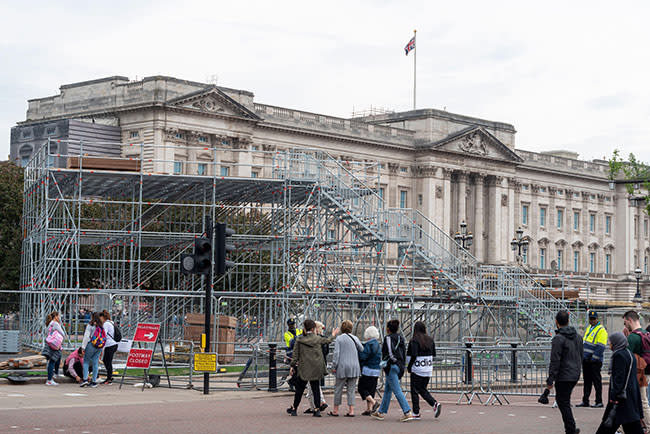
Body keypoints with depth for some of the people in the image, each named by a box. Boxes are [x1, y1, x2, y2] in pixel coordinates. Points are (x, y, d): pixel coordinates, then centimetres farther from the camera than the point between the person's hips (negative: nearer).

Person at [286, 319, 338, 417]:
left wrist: (292, 366, 4)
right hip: (316, 368, 1)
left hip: (303, 368, -1)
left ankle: (294, 409, 16)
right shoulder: (317, 338, -1)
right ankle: (317, 409, 3)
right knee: (316, 389, 6)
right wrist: (333, 335, 38)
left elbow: (295, 354, -3)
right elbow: (327, 340, 18)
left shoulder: (299, 340, -4)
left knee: (299, 389, 9)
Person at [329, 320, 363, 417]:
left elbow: (336, 353, -7)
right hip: (354, 367, 2)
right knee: (351, 389, 6)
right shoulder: (355, 338, 3)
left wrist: (334, 366, -3)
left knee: (338, 388, 7)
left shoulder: (339, 338, -3)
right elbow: (362, 350, 7)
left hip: (343, 366, -2)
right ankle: (351, 410, 1)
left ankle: (335, 410, 11)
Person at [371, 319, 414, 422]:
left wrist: (385, 362, -7)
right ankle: (381, 412, 25)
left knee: (397, 391, -9)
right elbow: (404, 353, 12)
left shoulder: (388, 338, -12)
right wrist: (402, 365, 16)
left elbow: (391, 354, -21)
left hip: (391, 367, -9)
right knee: (387, 390, 17)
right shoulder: (400, 338, 11)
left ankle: (408, 413, -16)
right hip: (400, 366, 9)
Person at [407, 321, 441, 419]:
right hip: (428, 369, 6)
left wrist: (409, 367, -8)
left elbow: (413, 356, -19)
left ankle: (416, 413, 7)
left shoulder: (414, 341, -13)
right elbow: (433, 354, 9)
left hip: (417, 370, -6)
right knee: (423, 389, 18)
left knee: (414, 391, 4)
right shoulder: (430, 340, 6)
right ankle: (435, 403, -2)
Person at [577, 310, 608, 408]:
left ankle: (599, 402, 4)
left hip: (595, 361, -8)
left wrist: (593, 358, -20)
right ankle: (585, 401, 17)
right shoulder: (588, 328, 17)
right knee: (587, 381, 11)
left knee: (596, 381, -2)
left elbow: (600, 347, -16)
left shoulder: (601, 330, -9)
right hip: (586, 360, 8)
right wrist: (581, 355, 16)